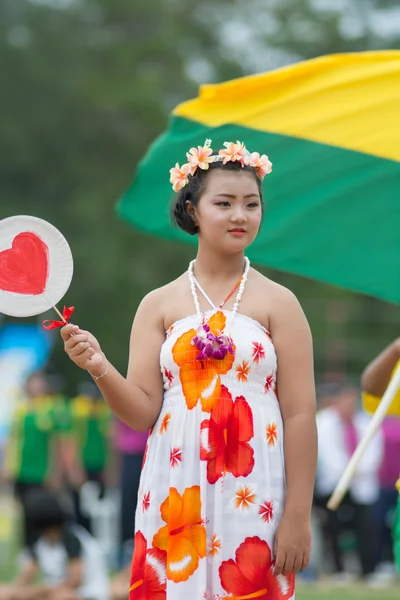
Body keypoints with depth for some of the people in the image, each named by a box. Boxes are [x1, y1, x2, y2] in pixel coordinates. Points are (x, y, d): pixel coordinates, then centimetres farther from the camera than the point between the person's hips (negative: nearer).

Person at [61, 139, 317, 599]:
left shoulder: (278, 303, 2)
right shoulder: (158, 305, 7)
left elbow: (300, 415, -1)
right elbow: (143, 413, 2)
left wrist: (298, 517, -6)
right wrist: (100, 369, -16)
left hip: (254, 496, -1)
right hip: (176, 493, 2)